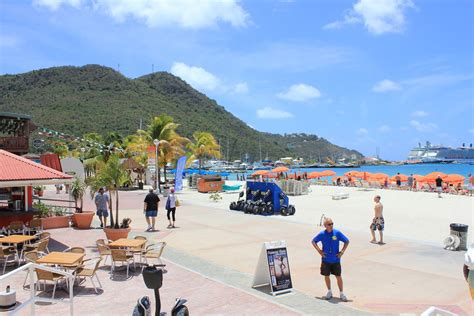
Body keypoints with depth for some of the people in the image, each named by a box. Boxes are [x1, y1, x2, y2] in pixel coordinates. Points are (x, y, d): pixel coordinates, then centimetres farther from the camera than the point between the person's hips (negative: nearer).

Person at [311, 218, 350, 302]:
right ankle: (329, 292, 31)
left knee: (338, 276, 3)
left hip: (336, 259, -1)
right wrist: (319, 250, -3)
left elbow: (347, 241, 0)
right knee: (326, 276, 12)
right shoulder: (322, 234, -7)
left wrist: (342, 251, -5)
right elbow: (313, 241, 6)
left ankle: (341, 293, 18)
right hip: (326, 259, 1)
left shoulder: (337, 233, -10)